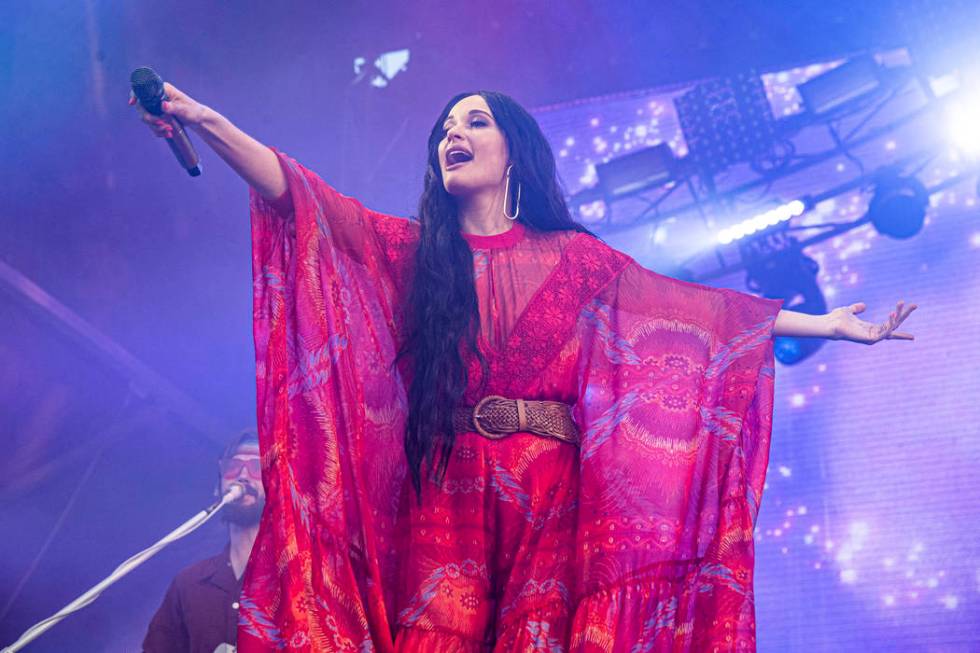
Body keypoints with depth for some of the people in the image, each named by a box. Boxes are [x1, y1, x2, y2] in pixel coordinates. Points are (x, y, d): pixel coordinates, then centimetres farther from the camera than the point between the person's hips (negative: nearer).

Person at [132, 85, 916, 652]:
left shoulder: (574, 256, 15)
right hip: (444, 490, 0)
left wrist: (823, 324, 16)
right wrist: (208, 123, -10)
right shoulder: (414, 251, 16)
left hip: (548, 494, 0)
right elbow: (300, 197, 4)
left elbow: (697, 309, 17)